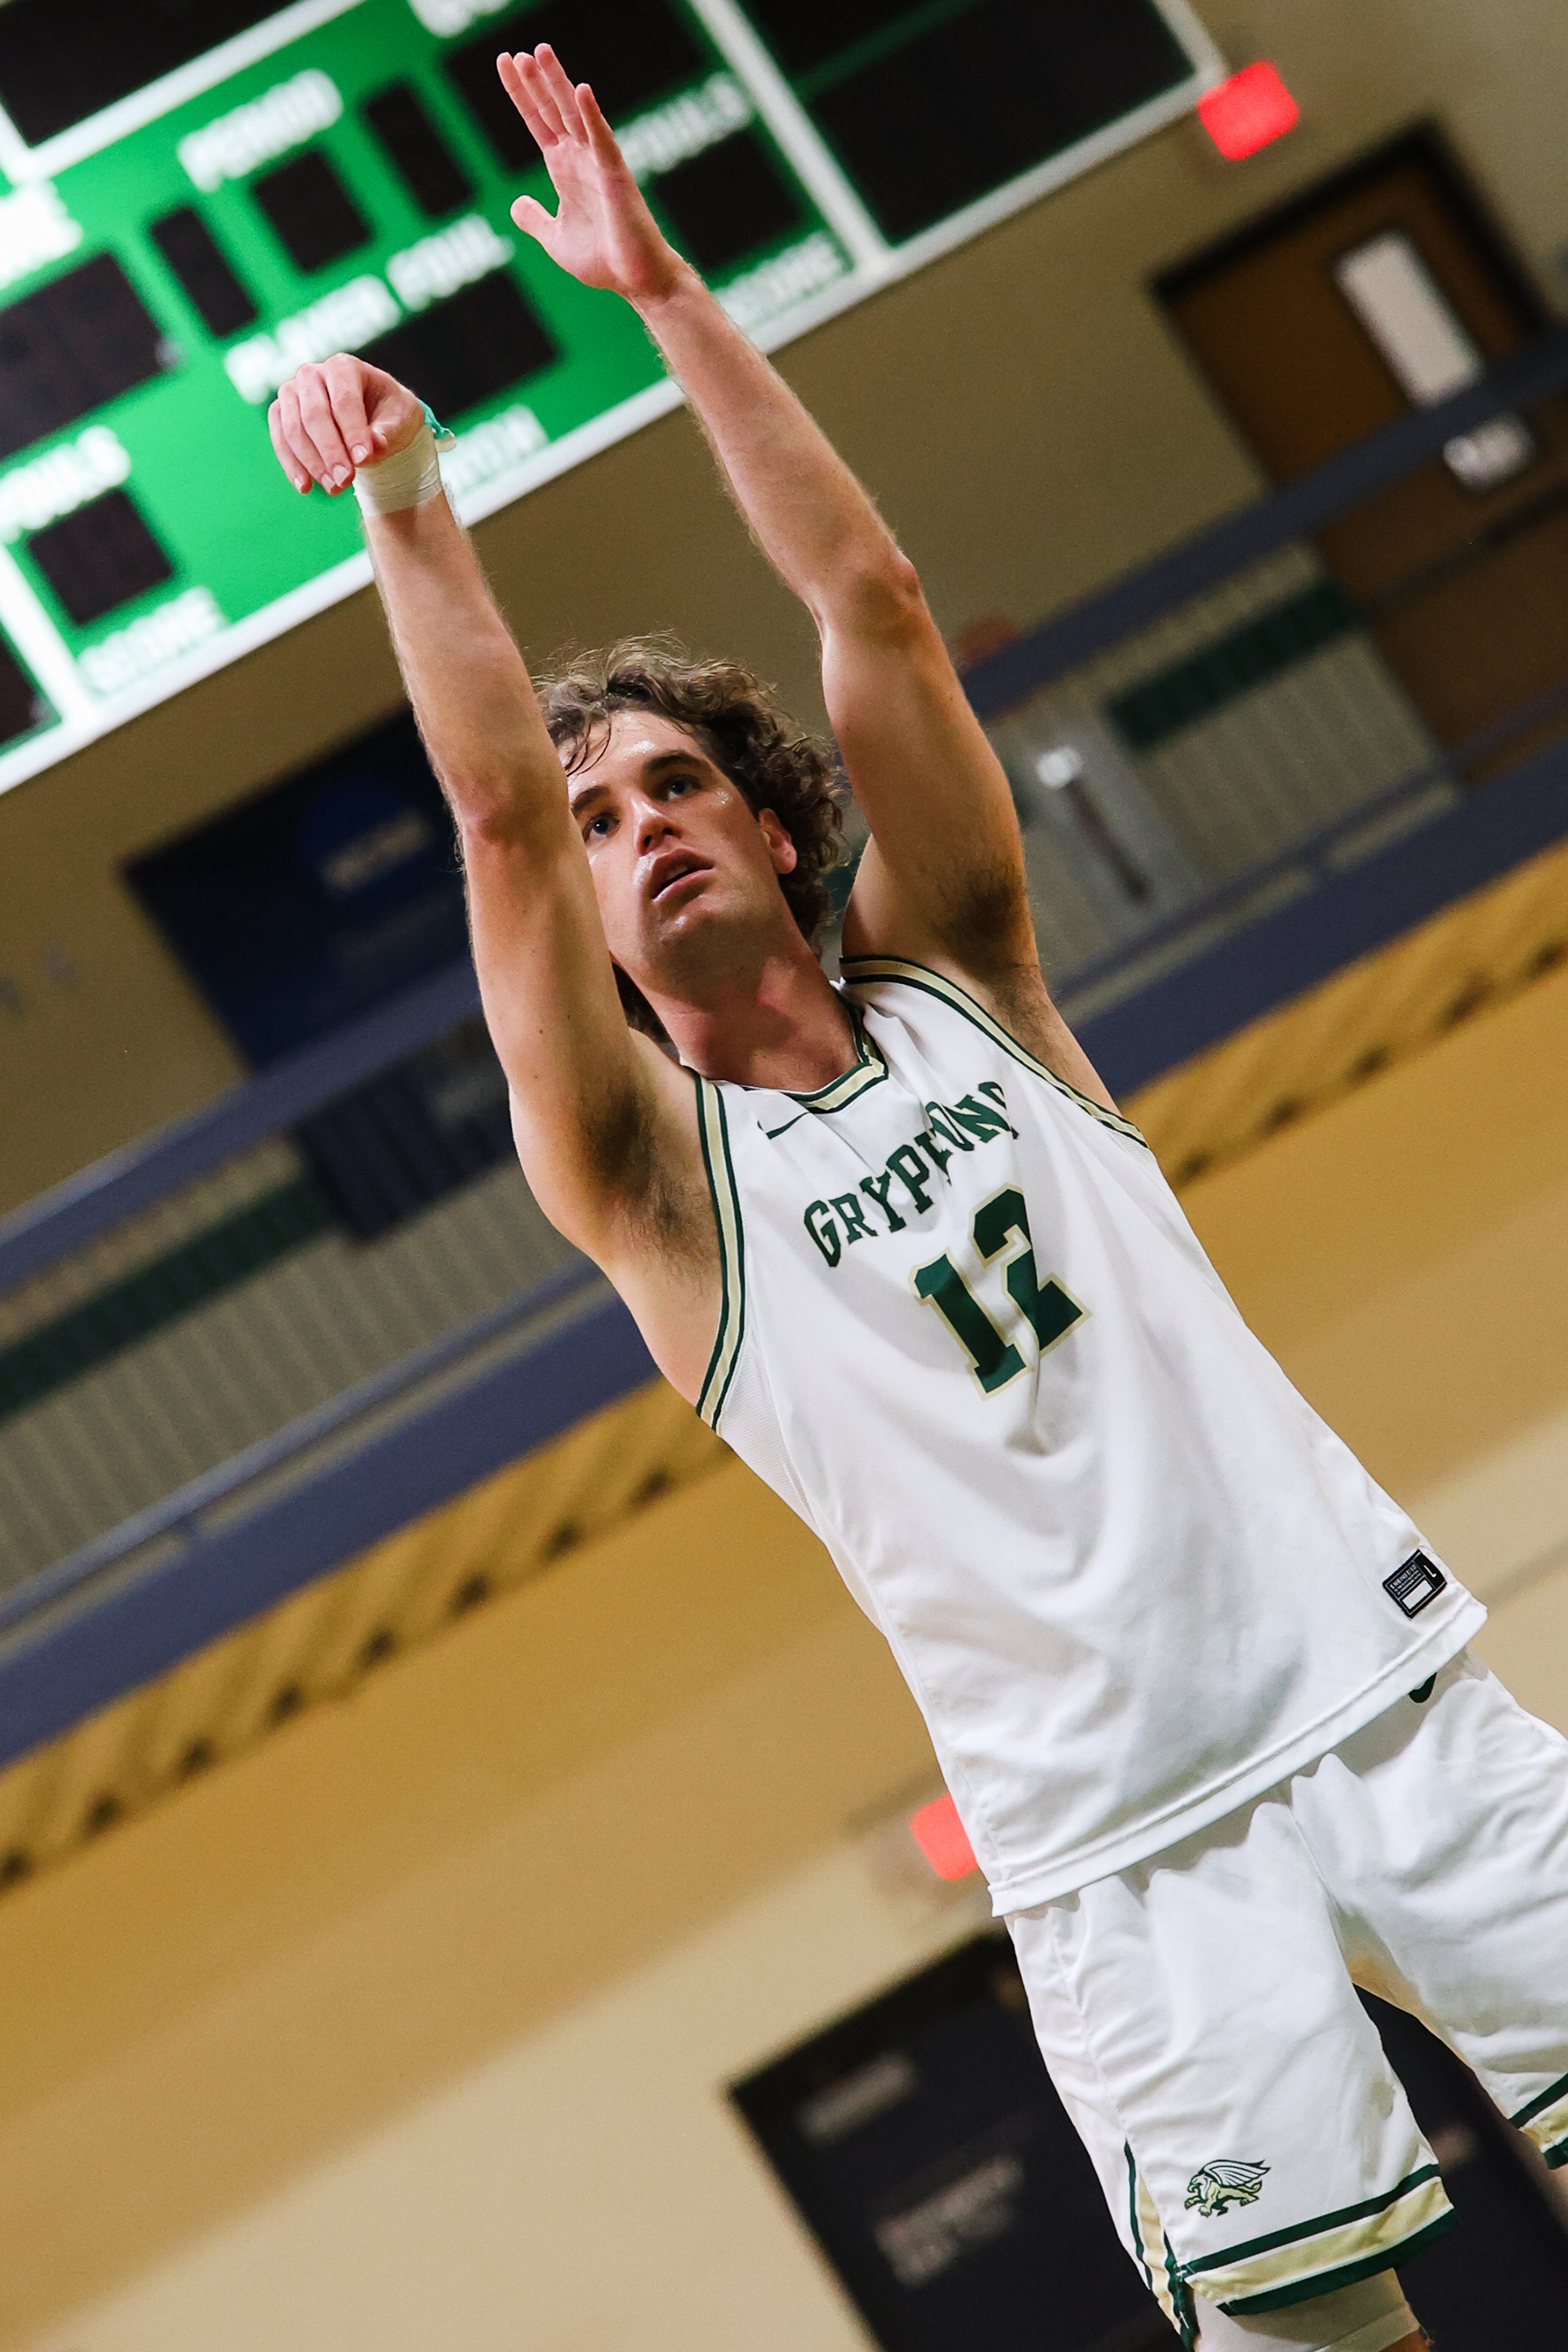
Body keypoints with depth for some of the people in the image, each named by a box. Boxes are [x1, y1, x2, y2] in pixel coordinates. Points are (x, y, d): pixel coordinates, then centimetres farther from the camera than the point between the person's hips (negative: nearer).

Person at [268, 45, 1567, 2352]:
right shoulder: (648, 1176, 1)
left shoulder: (956, 990, 9)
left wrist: (665, 293, -3)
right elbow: (494, 806, -13)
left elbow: (874, 602, 1)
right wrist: (405, 495, -20)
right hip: (1128, 1854, -3)